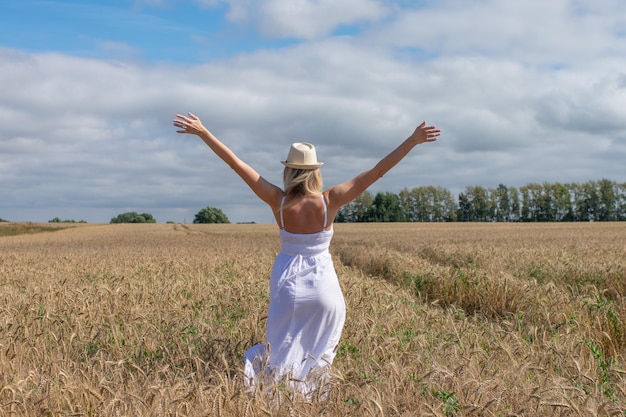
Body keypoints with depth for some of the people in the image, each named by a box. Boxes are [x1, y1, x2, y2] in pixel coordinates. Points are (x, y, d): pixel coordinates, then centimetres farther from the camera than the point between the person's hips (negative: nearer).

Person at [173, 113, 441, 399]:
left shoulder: (278, 201, -11)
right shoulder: (329, 201, -14)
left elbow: (236, 163, -10)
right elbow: (377, 171, -14)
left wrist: (202, 132, -6)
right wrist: (413, 140, -12)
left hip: (287, 284, 1)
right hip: (323, 285, -1)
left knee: (283, 349, 15)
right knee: (320, 354, 17)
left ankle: (256, 366, -9)